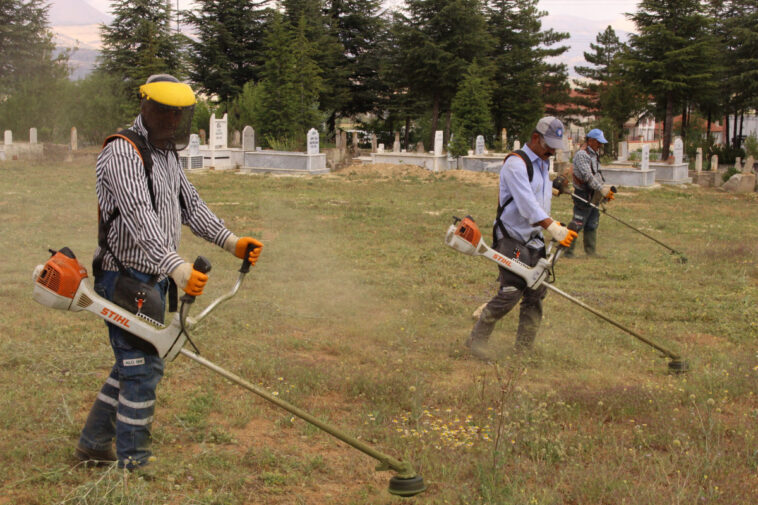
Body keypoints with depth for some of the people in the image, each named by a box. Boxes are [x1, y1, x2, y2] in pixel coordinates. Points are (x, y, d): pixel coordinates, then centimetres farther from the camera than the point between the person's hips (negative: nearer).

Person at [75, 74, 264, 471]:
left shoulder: (166, 153, 14)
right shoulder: (122, 152, -19)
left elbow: (189, 203, 16)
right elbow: (141, 219, -31)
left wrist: (230, 241, 3)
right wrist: (177, 267, -42)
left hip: (153, 279, 10)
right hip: (125, 279, -10)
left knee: (133, 363, 17)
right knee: (142, 366, -6)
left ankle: (93, 445, 31)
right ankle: (132, 466, 4)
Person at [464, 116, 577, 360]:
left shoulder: (543, 164, 16)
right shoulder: (516, 163, -13)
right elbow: (527, 205, -24)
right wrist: (555, 228, -31)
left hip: (534, 241, 9)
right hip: (512, 241, -9)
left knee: (536, 295, 4)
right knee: (510, 293, -14)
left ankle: (524, 350, 12)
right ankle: (476, 339, 1)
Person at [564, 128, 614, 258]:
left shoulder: (595, 154, 16)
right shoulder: (581, 155, -15)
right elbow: (588, 176, -24)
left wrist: (606, 189, 9)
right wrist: (602, 189, -27)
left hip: (594, 196, 9)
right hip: (583, 196, -9)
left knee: (592, 225, 12)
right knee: (577, 225, -8)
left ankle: (591, 252, 18)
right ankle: (567, 251, -2)